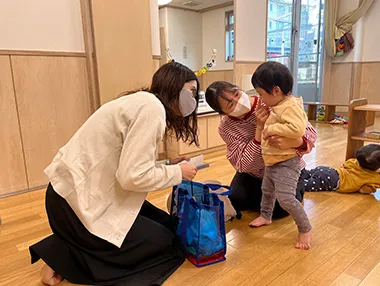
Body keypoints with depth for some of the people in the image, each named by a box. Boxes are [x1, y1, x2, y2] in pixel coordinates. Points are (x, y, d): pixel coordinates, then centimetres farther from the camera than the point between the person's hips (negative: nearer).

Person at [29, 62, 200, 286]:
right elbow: (133, 176, -25)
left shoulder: (145, 101, 11)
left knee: (166, 224, 15)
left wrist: (170, 166, 6)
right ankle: (62, 256, 5)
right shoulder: (152, 107, -21)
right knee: (162, 242, 2)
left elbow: (131, 165, 7)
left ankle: (73, 248, 16)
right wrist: (177, 173, -11)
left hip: (86, 191, 10)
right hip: (78, 200, -10)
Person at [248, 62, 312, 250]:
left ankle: (305, 229, 7)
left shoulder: (290, 106, -23)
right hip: (272, 160, 11)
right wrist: (264, 123, 9)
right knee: (267, 190, 25)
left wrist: (272, 128, -29)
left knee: (285, 197, -15)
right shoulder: (277, 107, 8)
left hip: (286, 162, -11)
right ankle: (265, 216, 49)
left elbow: (297, 129, -37)